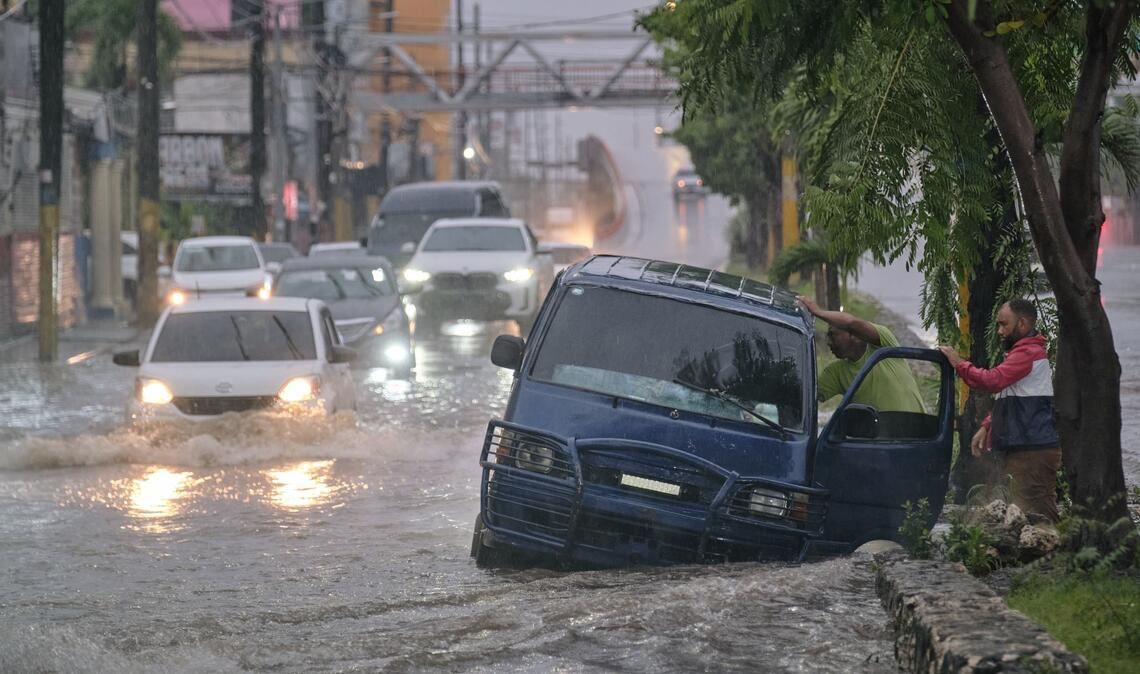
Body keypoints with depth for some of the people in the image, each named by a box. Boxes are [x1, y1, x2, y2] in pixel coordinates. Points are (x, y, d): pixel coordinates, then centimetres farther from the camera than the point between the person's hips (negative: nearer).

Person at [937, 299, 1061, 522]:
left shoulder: (1029, 353, -12)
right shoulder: (1022, 351, 24)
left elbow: (993, 380, -24)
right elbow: (1004, 400, 31)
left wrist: (959, 363, -11)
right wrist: (987, 427, 18)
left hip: (1032, 451, -11)